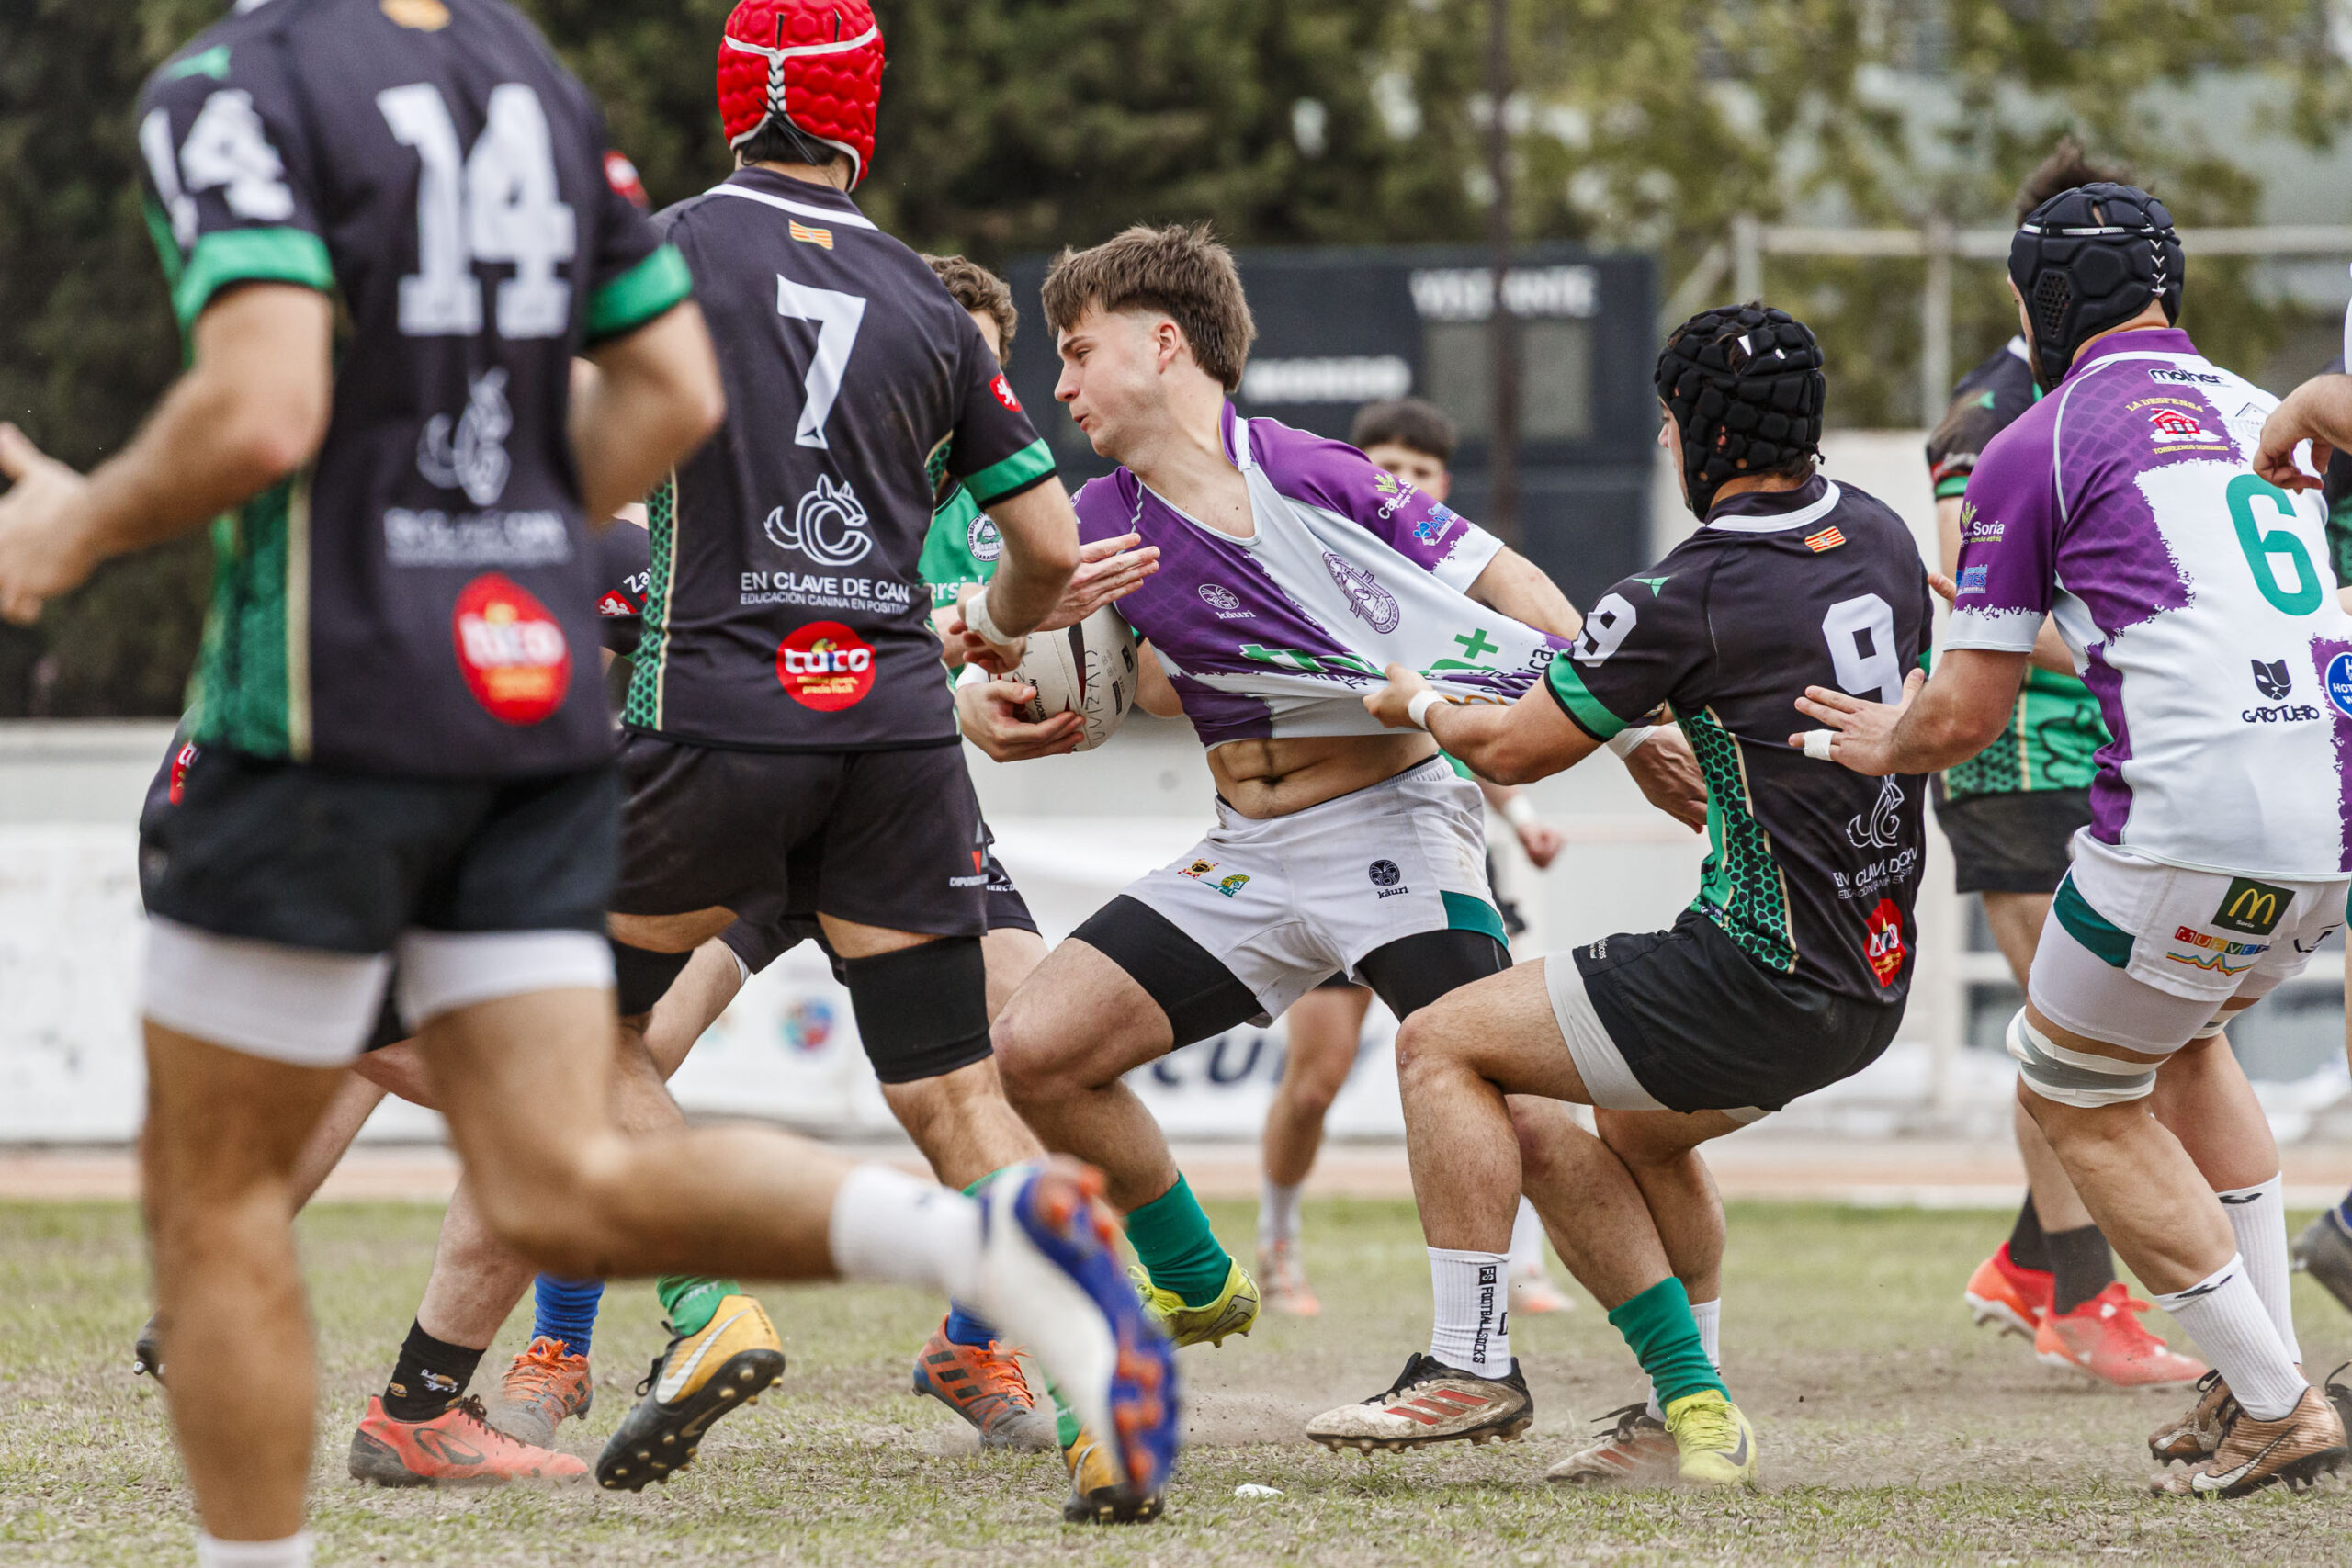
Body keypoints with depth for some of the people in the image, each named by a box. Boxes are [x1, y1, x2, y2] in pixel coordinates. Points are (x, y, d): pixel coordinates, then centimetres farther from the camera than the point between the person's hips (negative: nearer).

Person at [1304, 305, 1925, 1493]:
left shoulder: (1687, 600, -17)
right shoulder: (1877, 536, 5)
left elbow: (1514, 751, -5)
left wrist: (1420, 706, 17)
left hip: (1762, 979, -8)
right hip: (1875, 978, 8)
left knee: (1442, 1045, 2)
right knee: (1638, 1134, 31)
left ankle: (1469, 1364, 2)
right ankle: (1691, 1416, 25)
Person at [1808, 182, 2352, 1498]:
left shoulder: (2038, 448, 1)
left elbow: (1967, 718, 3)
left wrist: (1885, 745, 24)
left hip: (2194, 822, -7)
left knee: (2077, 1100, 13)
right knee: (2184, 1034, 32)